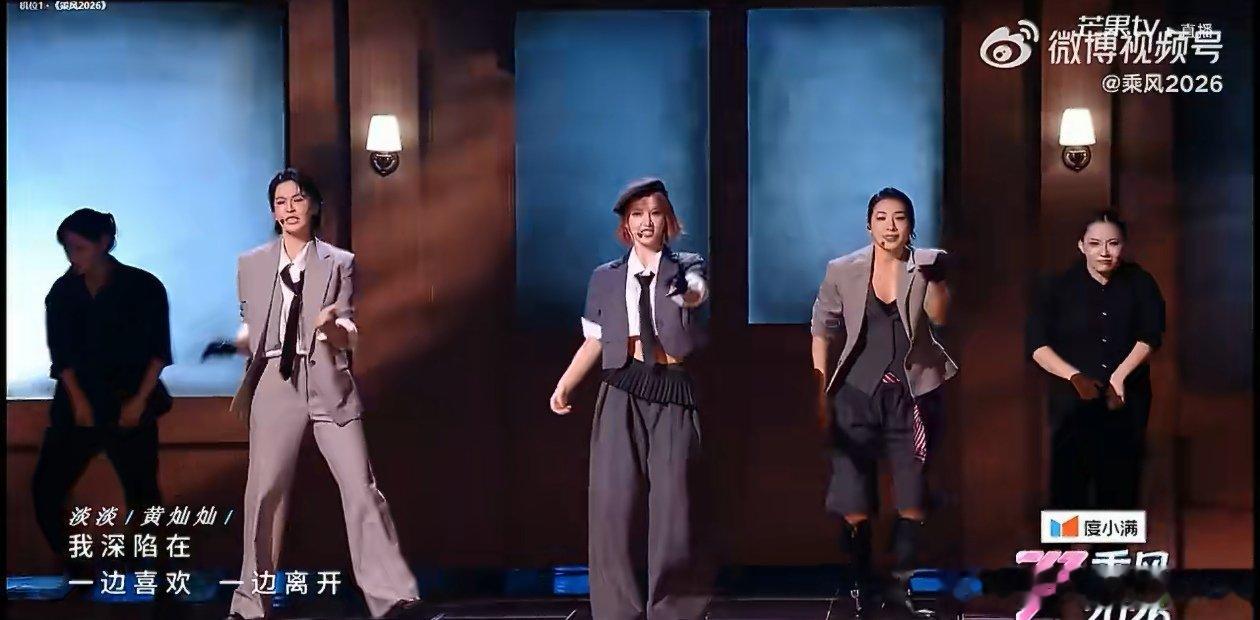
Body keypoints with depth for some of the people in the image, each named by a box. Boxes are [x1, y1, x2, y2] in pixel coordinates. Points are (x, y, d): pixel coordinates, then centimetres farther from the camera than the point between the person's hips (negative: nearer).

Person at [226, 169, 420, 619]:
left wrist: (333, 325, -23)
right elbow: (248, 329, 16)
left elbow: (349, 337, 0)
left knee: (360, 486, -9)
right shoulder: (251, 264, 12)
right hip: (274, 384, 1)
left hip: (328, 384, -1)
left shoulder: (339, 263, 7)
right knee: (264, 492, 2)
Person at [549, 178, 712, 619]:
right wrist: (566, 383, -2)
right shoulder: (606, 278, 13)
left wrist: (684, 290, -42)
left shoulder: (686, 265, 7)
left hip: (673, 392, -1)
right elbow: (594, 341, 13)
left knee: (673, 506, -2)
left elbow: (696, 293, -18)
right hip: (622, 393, 2)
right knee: (613, 506, -2)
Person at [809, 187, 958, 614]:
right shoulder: (843, 271, -1)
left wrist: (936, 278, -36)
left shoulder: (924, 266, -2)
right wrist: (822, 394, 1)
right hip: (857, 392, 0)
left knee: (912, 498, 4)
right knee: (853, 499, -2)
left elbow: (938, 316, -18)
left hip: (913, 394, 1)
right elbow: (823, 332, 4)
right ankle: (861, 584, 12)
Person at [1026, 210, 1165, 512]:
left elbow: (1150, 337, -4)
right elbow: (1037, 345, -6)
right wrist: (1075, 377, -20)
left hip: (1127, 402, 1)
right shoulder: (1057, 287, -1)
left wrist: (1120, 375, -18)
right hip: (1072, 402, -1)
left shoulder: (1140, 284, 3)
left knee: (1119, 492, 5)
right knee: (1068, 489, -6)